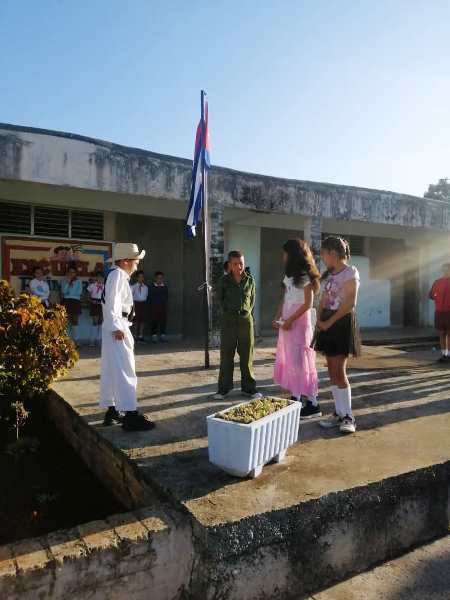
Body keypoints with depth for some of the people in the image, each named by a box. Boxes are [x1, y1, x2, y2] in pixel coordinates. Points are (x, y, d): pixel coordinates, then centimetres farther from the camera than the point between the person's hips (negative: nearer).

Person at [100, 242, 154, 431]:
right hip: (116, 328, -10)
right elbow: (112, 302, -20)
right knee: (124, 371, -10)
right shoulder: (117, 274, -10)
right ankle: (131, 415, -9)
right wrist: (116, 327, -24)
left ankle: (112, 411, 21)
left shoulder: (121, 276, 19)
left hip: (118, 327, 10)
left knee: (111, 370, 12)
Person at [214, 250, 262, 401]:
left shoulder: (250, 280, 3)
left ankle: (249, 388, 17)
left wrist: (247, 311, 6)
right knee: (226, 356, 4)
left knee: (247, 356, 6)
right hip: (228, 321, -1)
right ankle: (224, 389, 14)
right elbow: (219, 299, 9)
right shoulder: (223, 281, -2)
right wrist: (228, 311, 5)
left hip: (246, 320, 1)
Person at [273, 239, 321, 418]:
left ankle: (313, 403, -2)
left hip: (299, 323, -8)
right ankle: (295, 398, 15)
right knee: (289, 361, 8)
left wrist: (290, 320, -17)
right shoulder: (289, 275, 15)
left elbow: (308, 304, -14)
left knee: (301, 361, -7)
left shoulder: (305, 276, -8)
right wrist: (277, 318, 4)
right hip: (286, 323, 8)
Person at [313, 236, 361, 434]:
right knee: (332, 371, 8)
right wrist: (319, 320, 0)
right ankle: (339, 413, 15)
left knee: (339, 370, -9)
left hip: (342, 322, -8)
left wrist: (329, 322, -14)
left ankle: (348, 417, 0)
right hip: (327, 323, 8)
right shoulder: (329, 274, 15)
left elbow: (350, 304, -15)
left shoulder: (351, 273, -8)